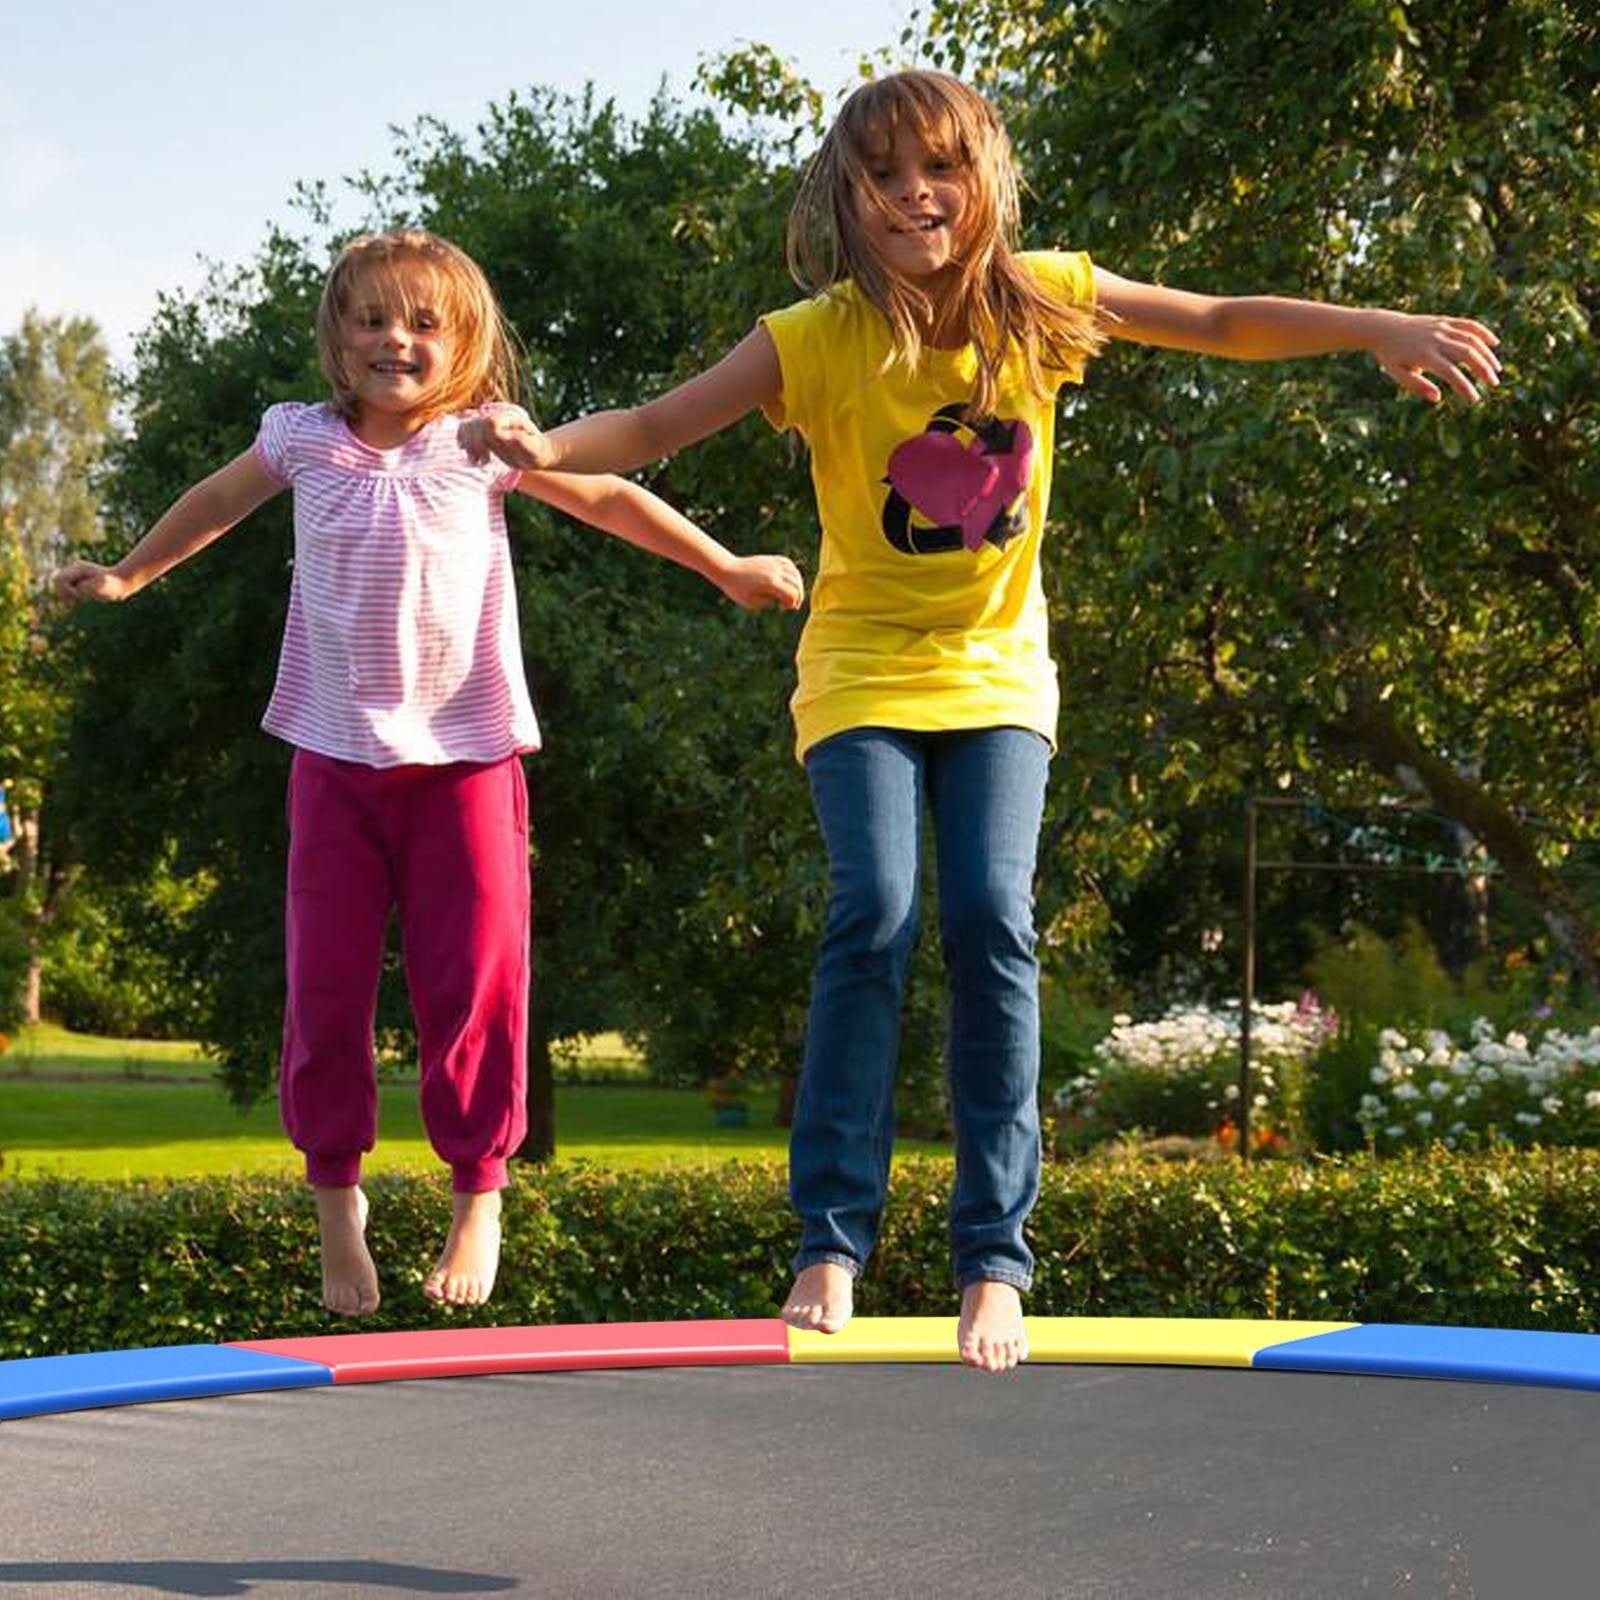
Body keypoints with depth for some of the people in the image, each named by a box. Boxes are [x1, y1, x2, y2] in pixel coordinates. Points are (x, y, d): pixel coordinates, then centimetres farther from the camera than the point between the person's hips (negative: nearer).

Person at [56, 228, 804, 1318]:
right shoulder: (303, 440, 4)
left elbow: (608, 499, 11)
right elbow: (218, 503, 24)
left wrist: (729, 570, 14)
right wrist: (127, 576, 34)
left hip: (465, 754, -1)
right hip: (337, 750, 1)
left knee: (474, 981, -2)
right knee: (327, 985, 1)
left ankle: (479, 1196, 13)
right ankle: (336, 1197, 17)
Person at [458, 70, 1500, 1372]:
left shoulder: (1040, 297, -7)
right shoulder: (820, 339, -14)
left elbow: (1225, 323, 2)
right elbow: (660, 427, -19)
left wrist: (1385, 330, -8)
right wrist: (547, 448, -38)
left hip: (997, 675, 2)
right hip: (865, 676, -2)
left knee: (993, 923, -14)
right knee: (874, 917, -20)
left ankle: (994, 1259, -6)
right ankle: (831, 1243, -9)